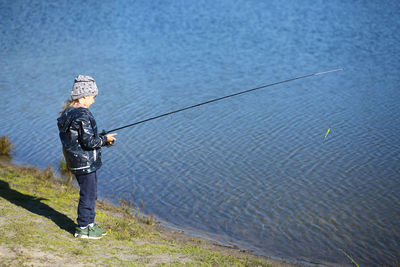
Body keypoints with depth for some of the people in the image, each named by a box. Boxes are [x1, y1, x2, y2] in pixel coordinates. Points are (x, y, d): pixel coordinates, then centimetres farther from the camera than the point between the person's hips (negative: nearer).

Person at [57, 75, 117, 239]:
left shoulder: (69, 113, 10)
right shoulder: (83, 115, -21)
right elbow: (88, 141, -24)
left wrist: (100, 139, 13)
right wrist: (105, 139, -9)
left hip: (77, 161, 10)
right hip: (85, 162, -10)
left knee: (90, 194, 20)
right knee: (88, 194, 2)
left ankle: (89, 224, 30)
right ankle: (83, 228, 12)